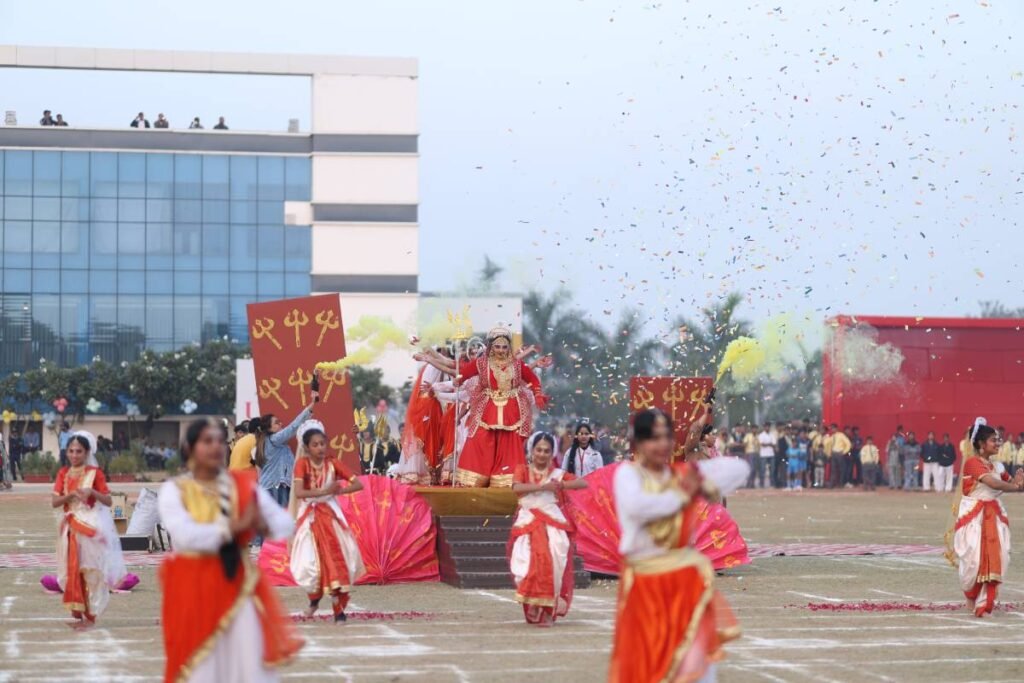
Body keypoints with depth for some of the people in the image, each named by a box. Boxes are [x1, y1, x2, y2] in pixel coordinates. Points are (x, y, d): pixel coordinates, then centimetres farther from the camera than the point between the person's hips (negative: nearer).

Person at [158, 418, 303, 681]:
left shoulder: (244, 485, 6)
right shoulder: (174, 489, -4)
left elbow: (285, 522, 1)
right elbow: (185, 535, -20)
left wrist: (263, 526, -21)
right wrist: (233, 527, -19)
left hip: (237, 583, 3)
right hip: (194, 588, -3)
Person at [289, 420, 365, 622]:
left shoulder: (333, 463, -2)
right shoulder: (303, 463, -7)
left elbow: (358, 484, -3)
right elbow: (299, 492, -20)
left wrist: (339, 491, -17)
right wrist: (326, 491, -24)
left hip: (330, 515, 1)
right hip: (309, 517, -1)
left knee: (336, 558, -8)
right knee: (312, 560, -3)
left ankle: (339, 609, -4)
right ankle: (314, 598, 27)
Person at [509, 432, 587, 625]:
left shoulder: (557, 473, 11)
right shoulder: (523, 470, 10)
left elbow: (583, 483, 1)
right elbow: (516, 487, -11)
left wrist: (561, 485, -14)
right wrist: (543, 487, -18)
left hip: (553, 525, 0)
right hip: (528, 525, 0)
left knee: (552, 562, -13)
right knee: (531, 562, -12)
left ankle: (548, 611, -6)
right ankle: (533, 609, 0)